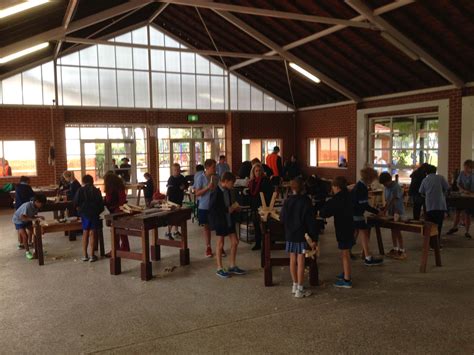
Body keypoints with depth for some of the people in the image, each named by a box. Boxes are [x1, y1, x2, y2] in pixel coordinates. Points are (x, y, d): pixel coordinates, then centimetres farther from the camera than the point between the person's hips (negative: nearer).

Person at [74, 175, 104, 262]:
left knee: (85, 233, 12)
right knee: (92, 233, 2)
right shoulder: (97, 191, 2)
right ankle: (92, 255, 1)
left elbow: (76, 203, -5)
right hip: (95, 213, 0)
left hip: (84, 213, 0)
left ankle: (84, 255, 14)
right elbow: (101, 203, 1)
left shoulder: (80, 190, -1)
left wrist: (80, 211, 10)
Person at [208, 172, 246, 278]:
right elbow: (213, 209, -23)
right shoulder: (216, 193, -19)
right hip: (220, 221, -8)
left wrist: (235, 208, 0)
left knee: (235, 241, 11)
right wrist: (228, 209, -24)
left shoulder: (228, 191, 3)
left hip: (229, 220, 8)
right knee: (220, 244, 4)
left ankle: (232, 266, 25)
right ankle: (219, 269, 17)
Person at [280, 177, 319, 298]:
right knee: (300, 261, 1)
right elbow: (311, 221, -11)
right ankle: (299, 289, 6)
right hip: (302, 235, -3)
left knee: (292, 260, 14)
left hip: (290, 235, 3)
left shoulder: (287, 201, -4)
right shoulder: (306, 201, -11)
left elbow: (282, 219, 1)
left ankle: (295, 285, 27)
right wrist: (314, 238, -7)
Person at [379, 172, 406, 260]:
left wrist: (385, 210, -29)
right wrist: (384, 209, -2)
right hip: (390, 212, 7)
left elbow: (393, 201, -24)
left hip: (398, 212, -7)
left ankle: (402, 251, 5)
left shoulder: (397, 187, -17)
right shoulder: (387, 188, 6)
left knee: (397, 231, -4)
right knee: (393, 231, 13)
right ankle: (395, 249, 23)